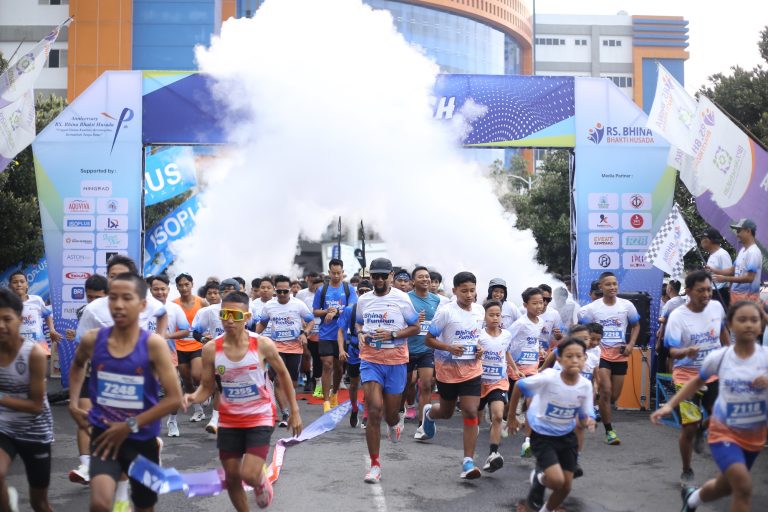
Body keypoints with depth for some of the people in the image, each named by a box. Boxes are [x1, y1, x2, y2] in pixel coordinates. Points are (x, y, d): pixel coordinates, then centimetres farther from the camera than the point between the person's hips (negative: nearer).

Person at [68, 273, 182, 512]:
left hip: (142, 439, 0)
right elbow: (77, 366, 20)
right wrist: (73, 404, 8)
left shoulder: (153, 344, -15)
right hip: (104, 434, 1)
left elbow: (174, 398, -15)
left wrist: (130, 425, -16)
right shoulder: (92, 340, -6)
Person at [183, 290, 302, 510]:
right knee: (232, 478, 10)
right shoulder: (211, 349, -11)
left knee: (250, 476, -14)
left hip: (260, 418, -3)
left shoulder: (263, 344, -16)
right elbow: (207, 387, -1)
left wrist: (294, 411, 3)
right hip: (229, 420, 3)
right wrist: (193, 398, -25)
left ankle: (262, 479, 23)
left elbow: (282, 374, 0)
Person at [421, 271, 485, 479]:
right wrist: (449, 347, -27)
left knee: (470, 412, -10)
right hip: (448, 370, -2)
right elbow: (428, 339, -11)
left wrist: (480, 348, -2)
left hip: (472, 370, 3)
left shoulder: (480, 311, 0)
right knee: (446, 412, 15)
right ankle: (429, 413, 53)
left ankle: (468, 461, -4)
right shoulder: (445, 312, -15)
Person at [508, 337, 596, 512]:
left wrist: (588, 422, -28)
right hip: (542, 435, -4)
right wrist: (511, 417, -3)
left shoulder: (586, 385, -14)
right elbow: (519, 386, -12)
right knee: (557, 481, -18)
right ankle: (539, 478, 17)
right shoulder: (548, 378, -26)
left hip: (567, 436, 4)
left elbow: (583, 418, -4)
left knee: (566, 486, 8)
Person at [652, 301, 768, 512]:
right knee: (743, 486, -22)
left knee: (726, 486, 20)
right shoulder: (719, 357, -13)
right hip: (724, 430, -2)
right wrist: (670, 405, -4)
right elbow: (697, 382, 4)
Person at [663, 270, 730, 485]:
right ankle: (686, 472, 20)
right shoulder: (677, 316, -18)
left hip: (714, 373, 4)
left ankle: (702, 429, 30)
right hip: (687, 376, -4)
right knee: (688, 428, -2)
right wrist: (686, 351, -40)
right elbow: (673, 351, -20)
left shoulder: (716, 307, -4)